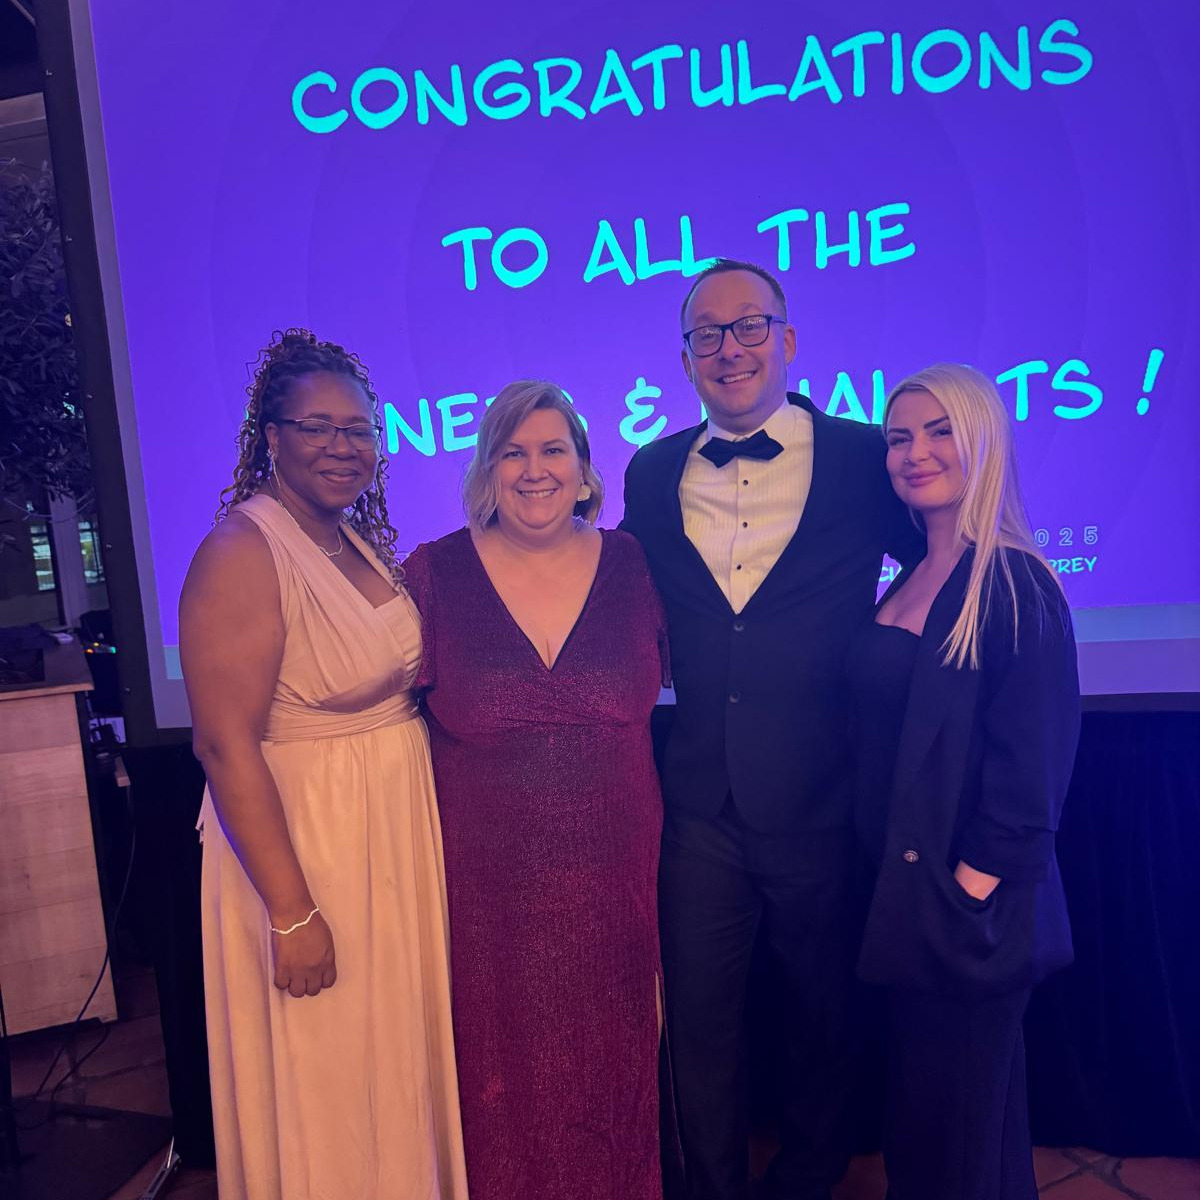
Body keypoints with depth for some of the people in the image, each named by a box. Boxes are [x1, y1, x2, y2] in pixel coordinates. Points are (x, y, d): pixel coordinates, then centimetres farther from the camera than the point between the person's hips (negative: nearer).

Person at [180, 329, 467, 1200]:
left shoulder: (365, 540, 6)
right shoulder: (243, 554, -18)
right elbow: (226, 745, -21)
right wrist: (293, 912, -20)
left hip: (398, 828, 8)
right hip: (303, 835, -7)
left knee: (398, 1050, 23)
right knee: (324, 1073, 13)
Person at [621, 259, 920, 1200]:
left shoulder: (865, 459, -6)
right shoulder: (652, 473, 3)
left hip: (825, 805, -1)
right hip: (702, 808, 2)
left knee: (824, 1016, 20)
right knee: (700, 1023, 16)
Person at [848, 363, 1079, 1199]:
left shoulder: (1015, 585, -16)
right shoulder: (908, 582, 7)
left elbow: (1029, 768, -18)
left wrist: (971, 890, -17)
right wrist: (894, 881, 8)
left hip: (970, 906, -7)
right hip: (903, 886, 7)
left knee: (957, 1108, 12)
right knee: (921, 1087, 24)